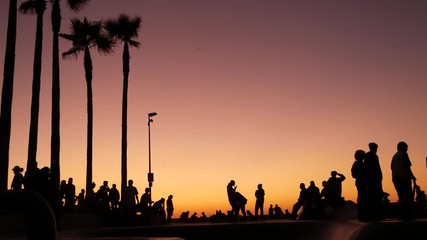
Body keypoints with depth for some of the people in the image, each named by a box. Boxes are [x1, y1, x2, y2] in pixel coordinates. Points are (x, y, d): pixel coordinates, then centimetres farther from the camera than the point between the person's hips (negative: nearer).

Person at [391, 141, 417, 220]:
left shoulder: (394, 156, 19)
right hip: (404, 178, -8)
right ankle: (408, 214, -13)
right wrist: (412, 177, -5)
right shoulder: (404, 154, -4)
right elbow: (407, 167, -12)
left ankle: (401, 215, 7)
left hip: (395, 178, 8)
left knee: (401, 197, 11)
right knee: (409, 197, -7)